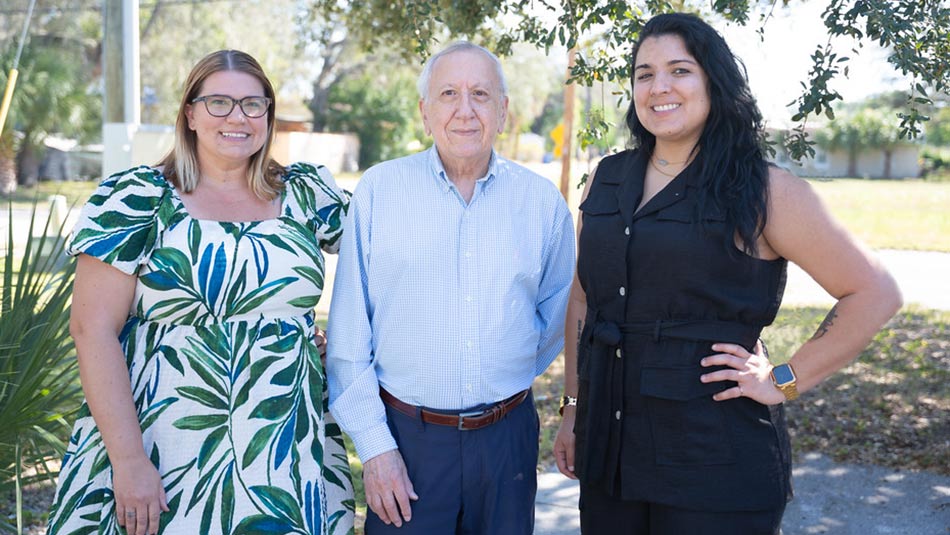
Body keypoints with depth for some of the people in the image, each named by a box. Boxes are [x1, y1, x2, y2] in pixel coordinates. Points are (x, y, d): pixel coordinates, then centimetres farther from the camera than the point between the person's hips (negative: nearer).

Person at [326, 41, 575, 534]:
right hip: (404, 437, -2)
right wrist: (374, 445, -7)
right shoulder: (379, 189, -3)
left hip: (507, 437, 2)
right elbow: (349, 331, -4)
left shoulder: (543, 200, 2)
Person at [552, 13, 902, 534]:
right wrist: (573, 407, 14)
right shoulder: (606, 181, 7)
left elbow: (874, 293, -5)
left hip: (714, 453, -4)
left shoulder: (763, 190, -7)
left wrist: (786, 380, -8)